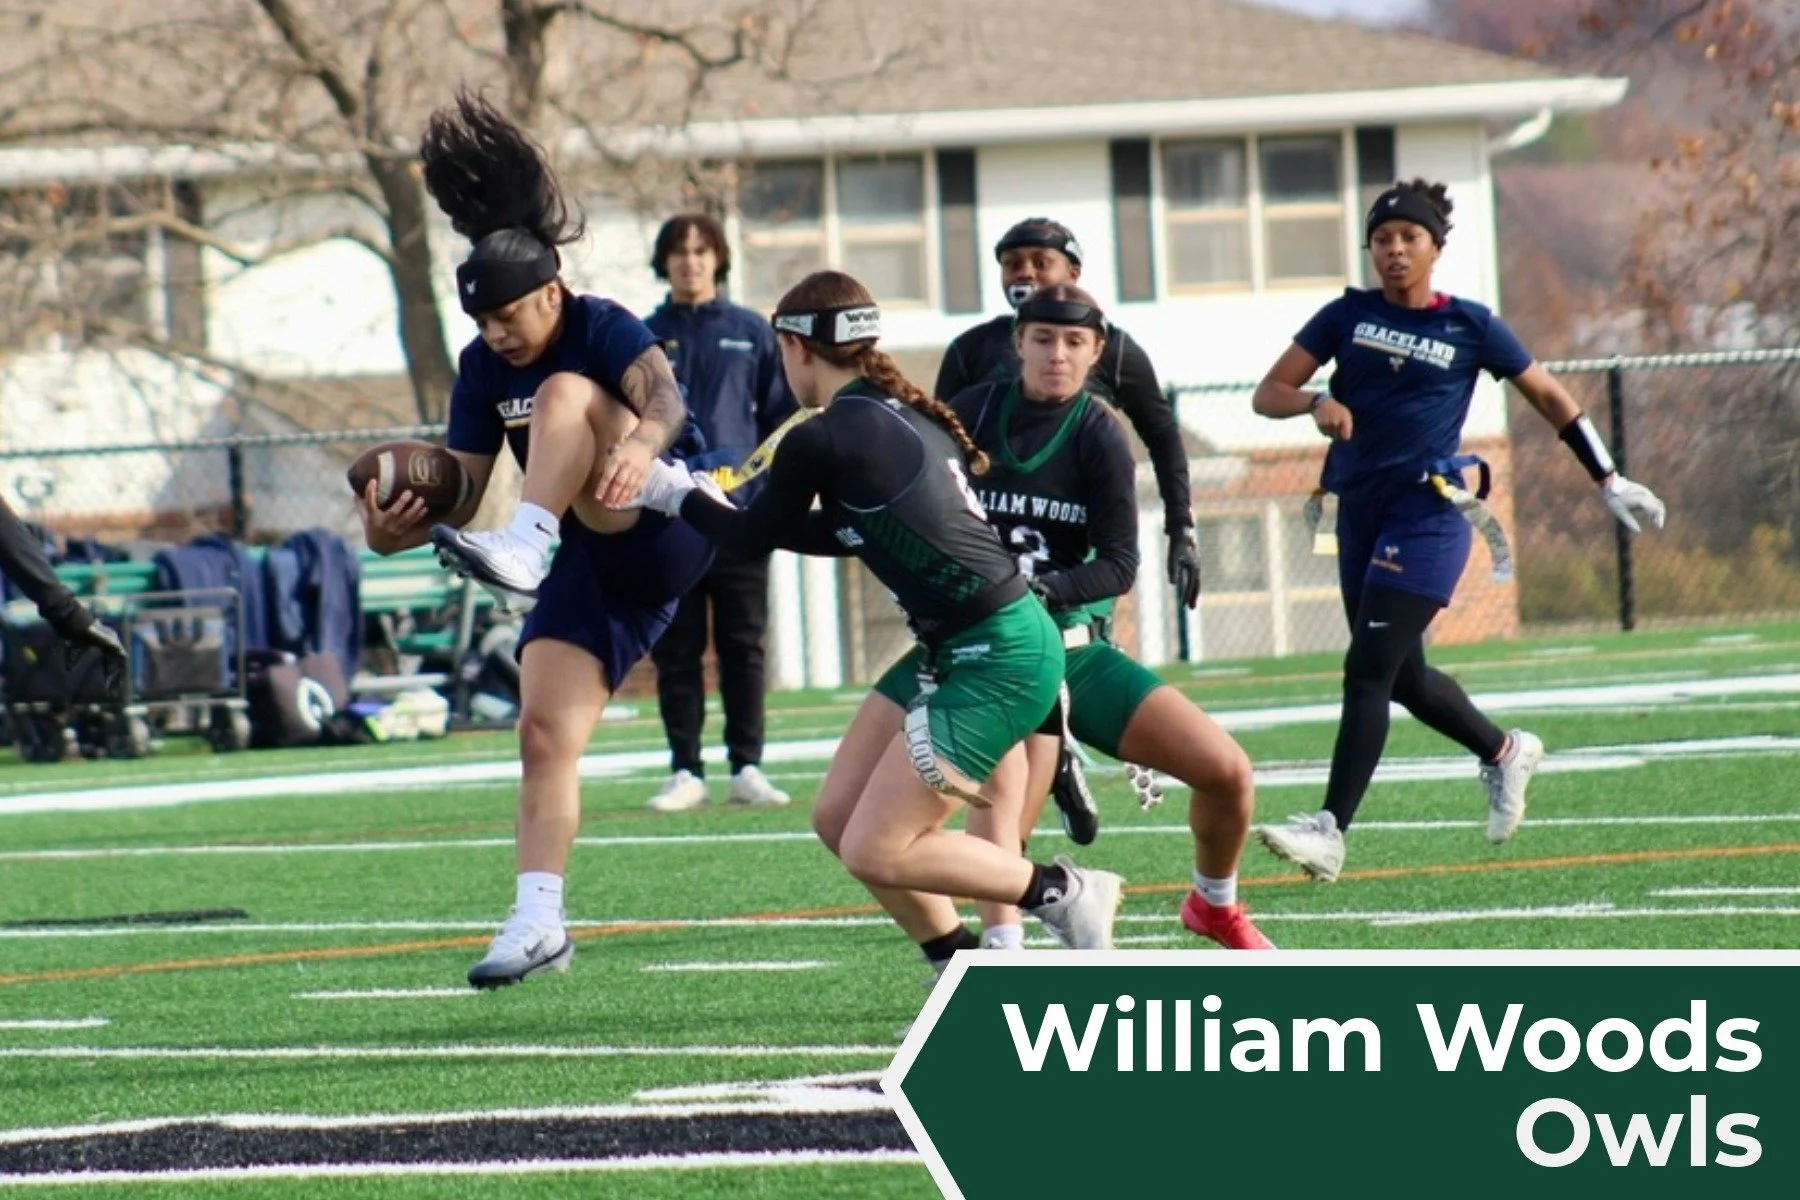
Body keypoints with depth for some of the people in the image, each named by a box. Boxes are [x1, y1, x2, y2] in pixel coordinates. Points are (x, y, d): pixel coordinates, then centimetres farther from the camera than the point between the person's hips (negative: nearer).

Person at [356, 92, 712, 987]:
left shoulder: (604, 331, -11)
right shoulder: (484, 370, 7)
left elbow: (661, 394, -32)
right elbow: (460, 487, 6)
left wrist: (642, 442, -56)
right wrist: (395, 530, -15)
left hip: (669, 534, -7)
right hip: (589, 566, 7)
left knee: (564, 393, -28)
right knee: (545, 733, -8)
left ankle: (524, 550, -45)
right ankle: (538, 920, -8)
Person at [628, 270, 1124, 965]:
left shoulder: (822, 440, -15)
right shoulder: (902, 413, 11)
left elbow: (751, 538, -1)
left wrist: (671, 493, 15)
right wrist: (711, 503, 24)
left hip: (1001, 659, -9)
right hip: (952, 651, 9)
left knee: (875, 852, -7)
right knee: (838, 818, 10)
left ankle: (1064, 894, 2)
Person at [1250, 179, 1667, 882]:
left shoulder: (1470, 327, 0)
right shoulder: (1348, 316, 7)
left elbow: (1550, 398, 10)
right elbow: (1269, 392, 4)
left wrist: (1610, 482, 9)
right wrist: (1316, 403, -18)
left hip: (1428, 513, -5)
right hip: (1360, 509, 5)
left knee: (1369, 670, -15)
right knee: (1402, 678, 15)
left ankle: (1330, 832, -19)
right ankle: (1504, 753, 41)